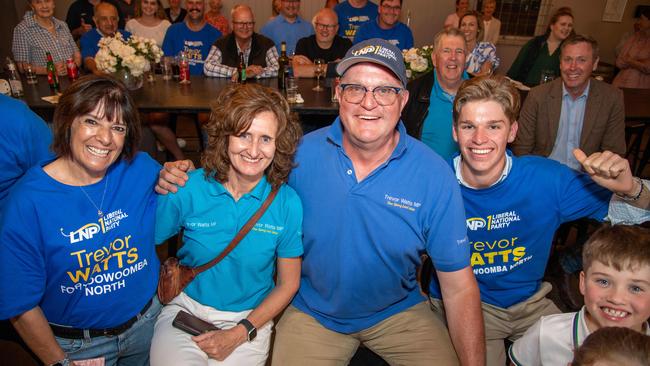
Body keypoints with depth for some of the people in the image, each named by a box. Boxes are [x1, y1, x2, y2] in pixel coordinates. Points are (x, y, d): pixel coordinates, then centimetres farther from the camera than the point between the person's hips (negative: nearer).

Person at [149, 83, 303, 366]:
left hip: (250, 318, 0)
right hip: (186, 307, 0)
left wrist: (240, 333, -9)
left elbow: (288, 284, -4)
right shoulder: (187, 189, -12)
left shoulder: (287, 203, -12)